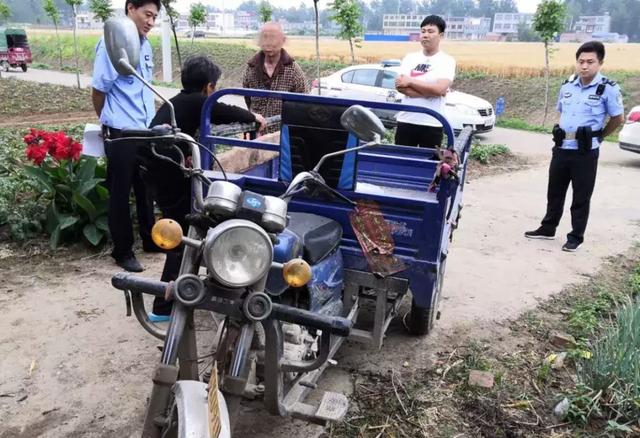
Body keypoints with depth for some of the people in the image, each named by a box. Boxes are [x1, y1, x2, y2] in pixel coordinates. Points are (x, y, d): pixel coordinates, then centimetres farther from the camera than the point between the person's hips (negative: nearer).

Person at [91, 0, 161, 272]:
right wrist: (110, 122, 6)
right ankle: (123, 252, 16)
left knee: (146, 190, 17)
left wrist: (151, 120, 17)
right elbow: (98, 91, -8)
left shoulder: (145, 45, 11)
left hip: (147, 132, 7)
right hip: (121, 134, -7)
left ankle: (151, 240, 31)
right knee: (120, 194, 5)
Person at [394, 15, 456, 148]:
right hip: (406, 121, 3)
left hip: (432, 125, -3)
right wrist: (430, 90, -13)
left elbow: (439, 89, -17)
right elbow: (400, 85, -6)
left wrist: (410, 82, -11)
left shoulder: (447, 61, -1)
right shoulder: (410, 57, 8)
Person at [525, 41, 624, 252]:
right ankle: (548, 228, 29)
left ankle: (576, 237, 16)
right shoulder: (567, 86, 6)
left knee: (581, 197, 4)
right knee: (554, 191, 15)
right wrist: (563, 135, 13)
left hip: (586, 152, -5)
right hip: (561, 148, 5)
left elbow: (618, 118, 0)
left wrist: (598, 136, 8)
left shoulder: (608, 89, -10)